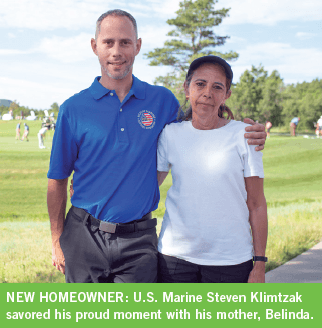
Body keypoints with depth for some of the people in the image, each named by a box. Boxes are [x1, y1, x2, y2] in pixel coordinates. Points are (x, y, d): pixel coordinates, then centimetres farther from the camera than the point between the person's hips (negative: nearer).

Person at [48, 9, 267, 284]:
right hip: (84, 237, 0)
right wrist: (57, 241, 4)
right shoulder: (74, 109, 0)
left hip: (138, 241, 0)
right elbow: (57, 181, 5)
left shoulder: (163, 101, 3)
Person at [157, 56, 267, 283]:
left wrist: (260, 264, -2)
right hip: (175, 255, 2)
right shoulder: (171, 134, 2)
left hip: (230, 259, -1)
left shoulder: (243, 136, -3)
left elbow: (256, 205, -1)